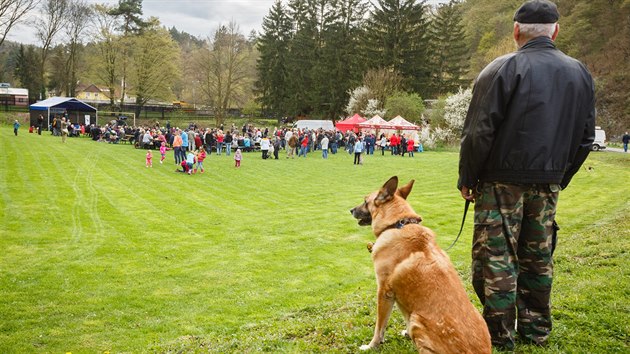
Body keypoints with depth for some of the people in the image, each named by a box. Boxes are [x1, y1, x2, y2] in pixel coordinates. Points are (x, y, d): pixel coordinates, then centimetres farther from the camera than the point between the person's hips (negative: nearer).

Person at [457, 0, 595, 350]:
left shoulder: (503, 69, -11)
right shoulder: (580, 73, 8)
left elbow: (478, 133, -14)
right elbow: (584, 138, 12)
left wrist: (466, 179, -3)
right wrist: (560, 177, 20)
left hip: (502, 183, -6)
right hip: (548, 185, 6)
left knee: (496, 260, 1)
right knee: (538, 259, 16)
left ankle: (499, 338, 7)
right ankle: (535, 331, 26)